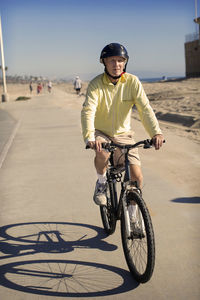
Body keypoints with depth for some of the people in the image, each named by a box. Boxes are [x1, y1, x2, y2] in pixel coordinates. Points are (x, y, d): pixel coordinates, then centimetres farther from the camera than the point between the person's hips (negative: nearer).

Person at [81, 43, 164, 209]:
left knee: (137, 176, -10)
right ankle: (102, 182, -3)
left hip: (123, 134, 2)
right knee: (102, 153, -36)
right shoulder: (96, 84, -14)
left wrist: (156, 133, -35)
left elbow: (145, 108, -18)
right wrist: (89, 137, -44)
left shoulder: (132, 81, -10)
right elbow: (88, 111, -27)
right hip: (101, 133, -2)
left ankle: (132, 213, 15)